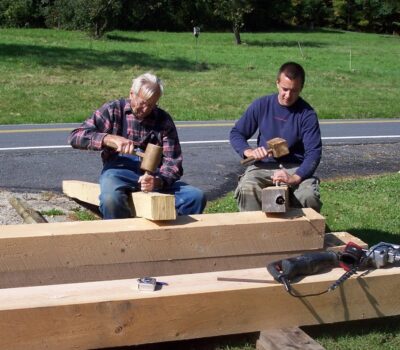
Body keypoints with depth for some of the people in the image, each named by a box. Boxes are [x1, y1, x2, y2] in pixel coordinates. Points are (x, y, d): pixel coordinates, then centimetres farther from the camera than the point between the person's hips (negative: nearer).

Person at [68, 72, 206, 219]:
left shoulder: (164, 120, 10)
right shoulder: (113, 110, 6)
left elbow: (173, 162, 3)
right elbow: (75, 136, -3)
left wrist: (158, 181, -20)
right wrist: (110, 139, -19)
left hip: (153, 172, 2)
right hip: (119, 169, -2)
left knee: (196, 196, -21)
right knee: (111, 199, -38)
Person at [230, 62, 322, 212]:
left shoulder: (307, 114, -6)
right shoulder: (261, 105, 1)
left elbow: (313, 153, -12)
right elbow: (236, 133, 8)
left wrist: (294, 178, -30)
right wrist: (249, 151, -14)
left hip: (296, 168, -1)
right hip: (264, 166, 1)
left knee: (309, 196, -30)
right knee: (246, 190, -31)